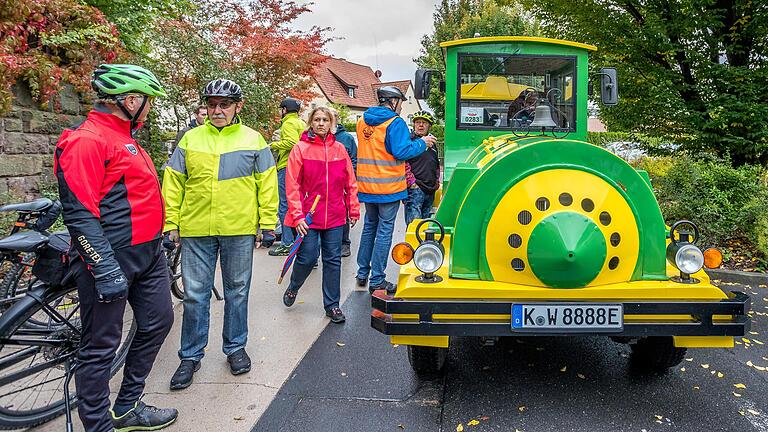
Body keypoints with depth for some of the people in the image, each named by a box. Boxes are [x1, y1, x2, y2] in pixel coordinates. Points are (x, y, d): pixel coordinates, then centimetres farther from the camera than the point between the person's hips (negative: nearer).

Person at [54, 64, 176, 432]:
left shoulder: (125, 138, 16)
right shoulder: (86, 141, -15)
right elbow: (79, 213, -21)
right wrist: (106, 269, -24)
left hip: (148, 252, 10)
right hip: (110, 258, -10)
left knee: (158, 322, 16)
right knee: (102, 346, 2)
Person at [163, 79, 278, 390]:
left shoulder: (253, 140, 4)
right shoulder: (190, 139, 7)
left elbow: (267, 183, 4)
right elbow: (173, 183, 7)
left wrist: (268, 223, -1)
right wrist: (171, 223, 2)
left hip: (239, 230, 0)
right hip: (196, 230, 1)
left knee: (237, 292, 11)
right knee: (195, 295, 5)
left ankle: (235, 347, 28)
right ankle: (191, 356, 19)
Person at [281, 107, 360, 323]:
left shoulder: (339, 149, 6)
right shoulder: (301, 149, -3)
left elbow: (350, 182, 10)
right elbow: (292, 186, -6)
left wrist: (354, 209, 9)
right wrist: (297, 216, -11)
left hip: (335, 216, 3)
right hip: (308, 216, -3)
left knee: (333, 260, 7)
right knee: (307, 258, 2)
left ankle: (332, 305, 19)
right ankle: (293, 287, 34)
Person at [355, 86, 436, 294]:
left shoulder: (363, 121, 9)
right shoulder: (395, 122, -13)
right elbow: (401, 151, -20)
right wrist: (422, 143, -4)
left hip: (367, 185, 7)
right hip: (388, 186, -6)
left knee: (369, 226, 20)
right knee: (385, 231, 2)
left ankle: (362, 273, 26)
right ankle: (377, 280, 5)